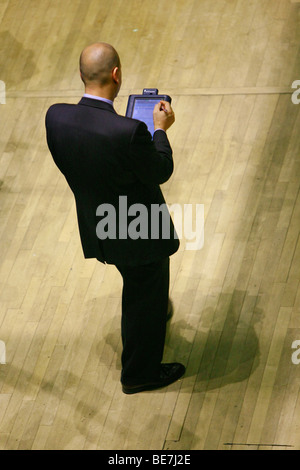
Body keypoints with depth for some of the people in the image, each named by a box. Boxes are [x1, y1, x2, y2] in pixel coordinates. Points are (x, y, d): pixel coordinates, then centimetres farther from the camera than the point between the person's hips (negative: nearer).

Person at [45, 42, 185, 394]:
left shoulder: (56, 116, -17)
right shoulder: (129, 131, -35)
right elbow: (161, 171, -18)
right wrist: (160, 130, -1)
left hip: (97, 229, 6)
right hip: (138, 233, -6)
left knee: (139, 291, 34)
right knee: (143, 300, 19)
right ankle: (139, 374, 38)